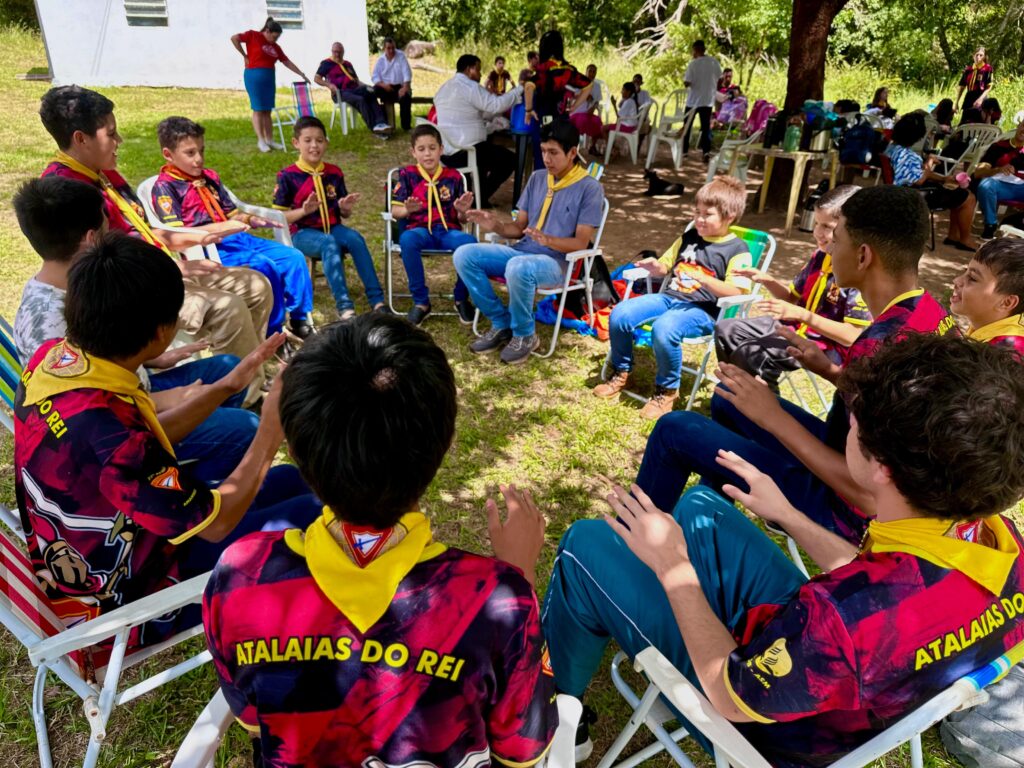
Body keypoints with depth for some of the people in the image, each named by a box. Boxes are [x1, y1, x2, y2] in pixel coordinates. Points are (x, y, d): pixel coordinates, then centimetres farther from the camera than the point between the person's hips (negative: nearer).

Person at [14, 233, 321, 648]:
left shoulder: (52, 359, -11)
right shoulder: (103, 431, -39)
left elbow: (147, 443, 4)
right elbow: (215, 522, -26)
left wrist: (227, 386, -1)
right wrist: (271, 432, -17)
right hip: (125, 603, -8)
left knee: (289, 481, 14)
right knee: (311, 513, -6)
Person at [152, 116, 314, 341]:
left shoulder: (209, 177, 19)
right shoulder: (165, 187, -4)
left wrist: (250, 219, -1)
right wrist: (219, 228, -24)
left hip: (236, 238, 8)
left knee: (294, 257, -5)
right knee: (265, 267, -29)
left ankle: (299, 321, 4)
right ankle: (274, 333, -15)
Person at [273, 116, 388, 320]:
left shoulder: (334, 173, 11)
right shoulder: (287, 176, -1)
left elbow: (343, 214, 17)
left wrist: (346, 208, -8)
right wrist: (303, 211, -20)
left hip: (332, 228, 4)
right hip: (303, 233, -3)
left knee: (355, 238, -29)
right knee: (329, 243, -36)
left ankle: (377, 300, -31)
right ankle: (344, 305, -41)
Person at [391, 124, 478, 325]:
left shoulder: (453, 176, 11)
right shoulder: (407, 175, 8)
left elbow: (461, 219, 12)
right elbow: (395, 211, 4)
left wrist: (462, 211, -12)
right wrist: (407, 210, -19)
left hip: (448, 230, 1)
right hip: (419, 229, -1)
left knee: (469, 242, -33)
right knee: (407, 240, -38)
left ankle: (461, 298, -8)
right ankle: (421, 301, -21)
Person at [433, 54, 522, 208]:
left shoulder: (443, 88, 17)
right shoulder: (471, 87, -11)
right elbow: (496, 105, -17)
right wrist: (519, 90, -5)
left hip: (444, 152, 9)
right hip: (464, 153, -9)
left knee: (488, 148, 34)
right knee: (510, 159, 5)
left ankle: (477, 194, 29)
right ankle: (480, 198, 5)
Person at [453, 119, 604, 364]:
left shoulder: (590, 188, -6)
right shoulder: (537, 179, 13)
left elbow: (580, 242, -11)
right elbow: (519, 227, 14)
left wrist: (548, 240, -30)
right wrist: (497, 226, -8)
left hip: (558, 262, -6)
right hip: (522, 252, 7)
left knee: (518, 268, -40)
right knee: (464, 255, -13)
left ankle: (525, 335, -14)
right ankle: (501, 323, -2)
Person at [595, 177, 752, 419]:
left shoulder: (738, 251, -2)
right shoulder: (689, 237, 19)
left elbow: (736, 292, -13)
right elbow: (665, 267, 28)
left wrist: (704, 280, -27)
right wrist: (655, 266, 3)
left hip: (702, 310, -6)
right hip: (668, 297, 7)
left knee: (663, 329, -37)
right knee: (619, 314, -14)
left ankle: (667, 390, -13)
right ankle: (620, 372, 8)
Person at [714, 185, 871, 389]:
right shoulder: (820, 256, 4)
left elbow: (853, 337, -25)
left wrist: (802, 315, -31)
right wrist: (767, 280, -2)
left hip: (828, 346, -9)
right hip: (795, 326, 9)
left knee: (750, 354, -28)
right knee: (725, 330, 9)